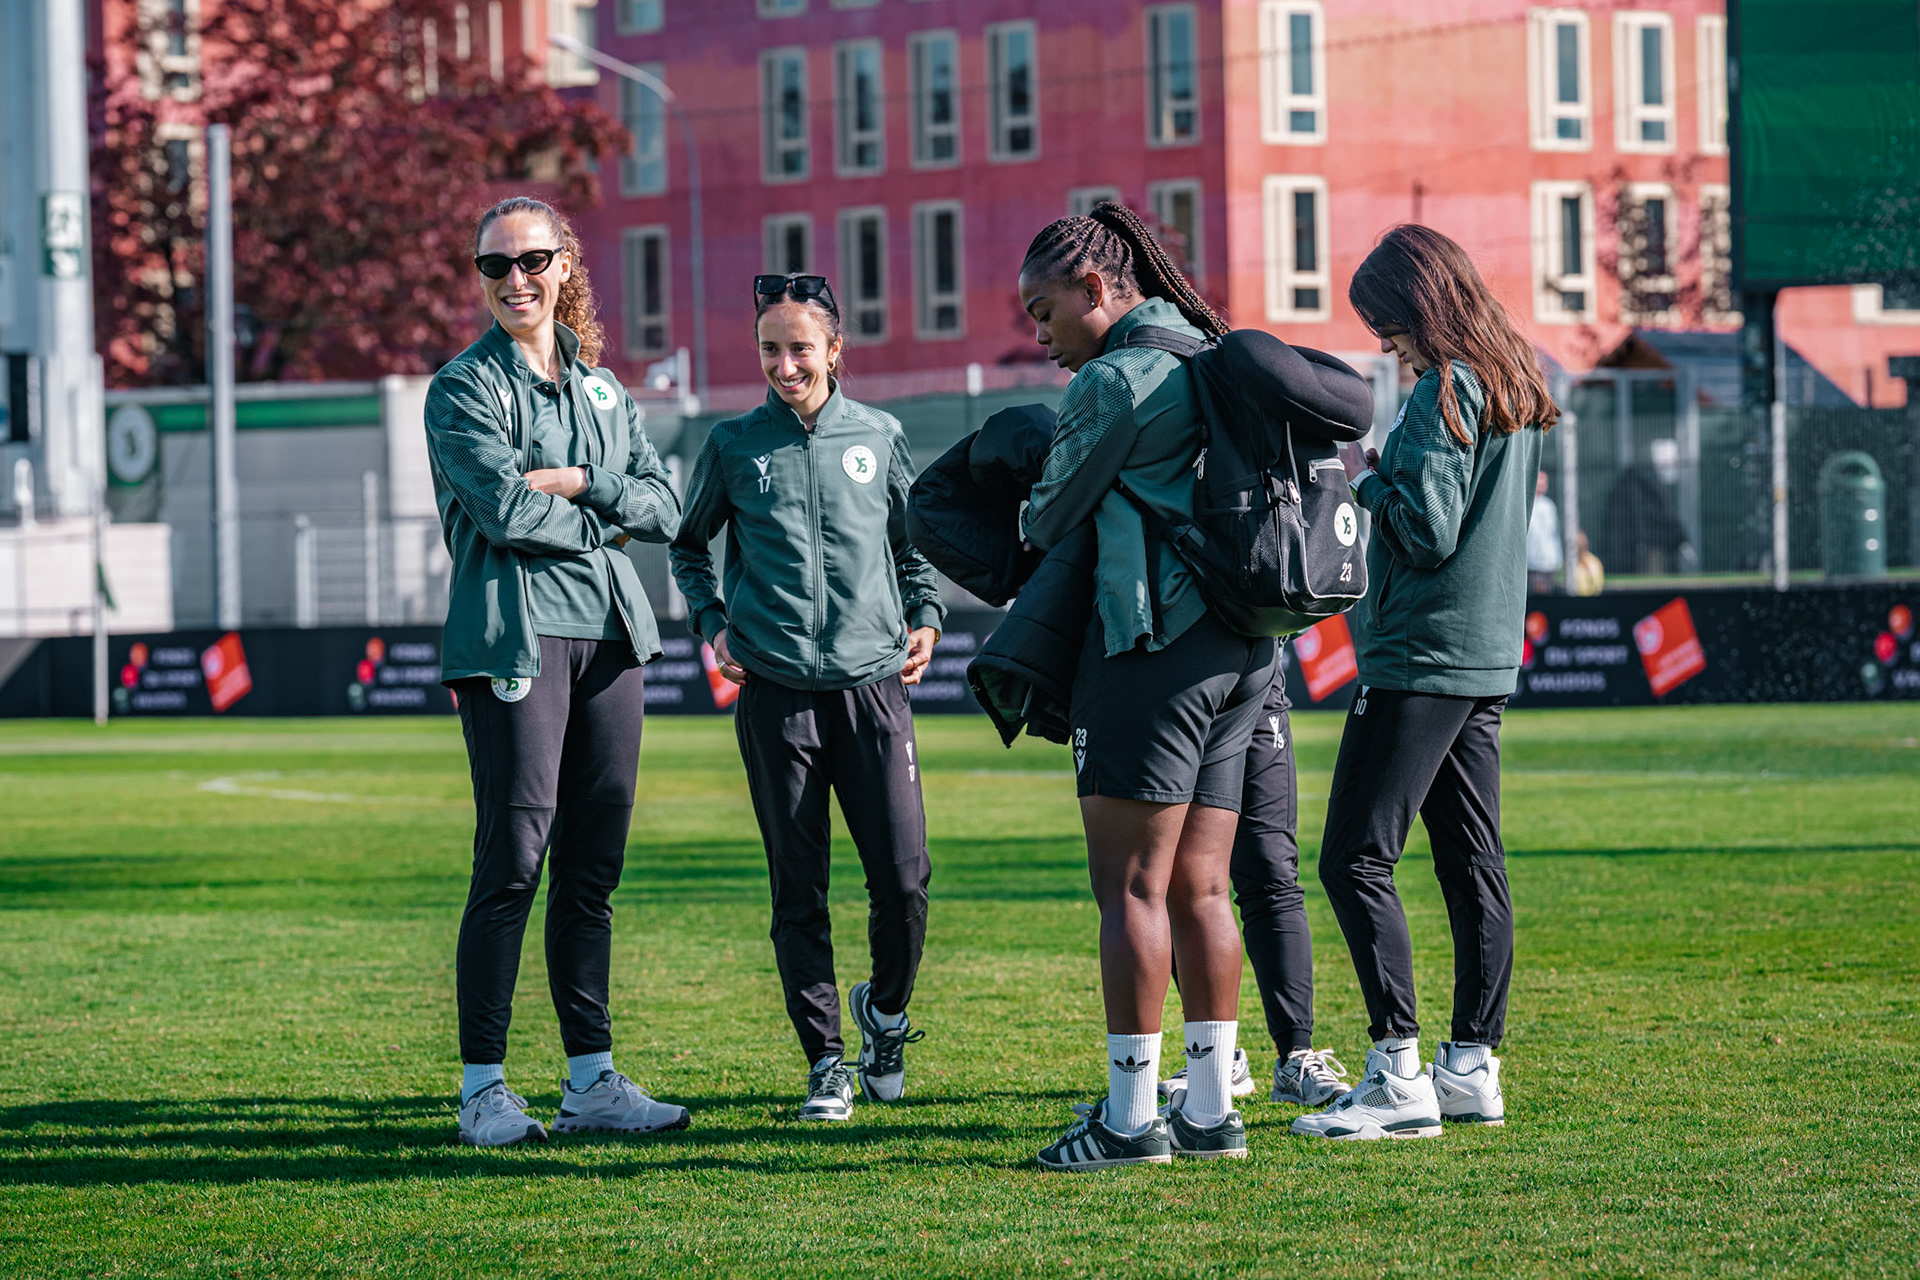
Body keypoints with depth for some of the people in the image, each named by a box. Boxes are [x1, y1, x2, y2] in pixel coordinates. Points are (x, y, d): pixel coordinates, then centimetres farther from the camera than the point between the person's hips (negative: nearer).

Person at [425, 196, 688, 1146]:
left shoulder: (601, 388, 18)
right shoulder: (464, 389, -1)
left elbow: (662, 507, 10)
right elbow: (507, 511, -14)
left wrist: (581, 484, -5)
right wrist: (599, 521, -1)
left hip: (609, 635, 6)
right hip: (514, 632, -6)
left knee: (594, 865, 7)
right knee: (513, 861, -10)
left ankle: (591, 1078, 11)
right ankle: (483, 1086, -7)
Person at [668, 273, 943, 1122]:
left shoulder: (879, 438, 9)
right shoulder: (734, 446, 7)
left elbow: (913, 541, 22)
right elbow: (688, 546, 21)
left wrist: (924, 617, 7)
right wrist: (712, 624, 7)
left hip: (873, 682, 0)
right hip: (775, 693, 0)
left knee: (903, 877, -6)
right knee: (799, 891, 0)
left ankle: (886, 1008, 22)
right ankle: (825, 1061, 8)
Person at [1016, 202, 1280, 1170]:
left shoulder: (1115, 377, -9)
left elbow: (1051, 520, -2)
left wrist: (1031, 518, 20)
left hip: (1153, 651, -9)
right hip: (1242, 650, 9)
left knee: (1131, 888, -5)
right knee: (1198, 888, 10)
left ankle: (1131, 1117, -5)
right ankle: (1210, 1109, 11)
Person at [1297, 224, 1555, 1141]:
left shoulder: (1446, 391, -14)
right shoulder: (1513, 388, 14)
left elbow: (1426, 530, -19)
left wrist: (1367, 478, -4)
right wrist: (1386, 477, 12)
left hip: (1420, 659, -10)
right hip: (1487, 658, 10)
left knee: (1355, 861, -8)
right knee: (1472, 866, 11)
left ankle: (1398, 1075, -13)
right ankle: (1473, 1067, 13)